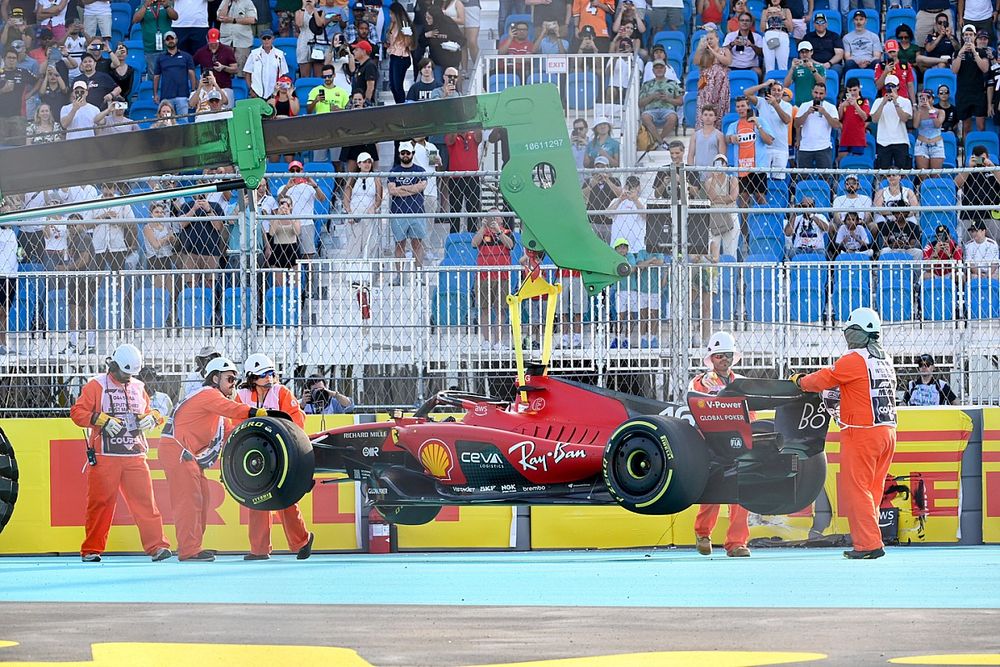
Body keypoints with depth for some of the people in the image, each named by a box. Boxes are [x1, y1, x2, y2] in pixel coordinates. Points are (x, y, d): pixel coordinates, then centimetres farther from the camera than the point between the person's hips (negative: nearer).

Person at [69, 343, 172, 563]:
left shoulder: (138, 387, 17)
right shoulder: (96, 386, 2)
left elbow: (151, 411, 25)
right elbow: (77, 412, -5)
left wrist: (152, 418, 1)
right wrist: (103, 421, -16)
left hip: (134, 456, 4)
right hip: (105, 456, -3)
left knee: (145, 501, -4)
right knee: (101, 503, 0)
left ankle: (157, 546, -5)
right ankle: (91, 550, 8)